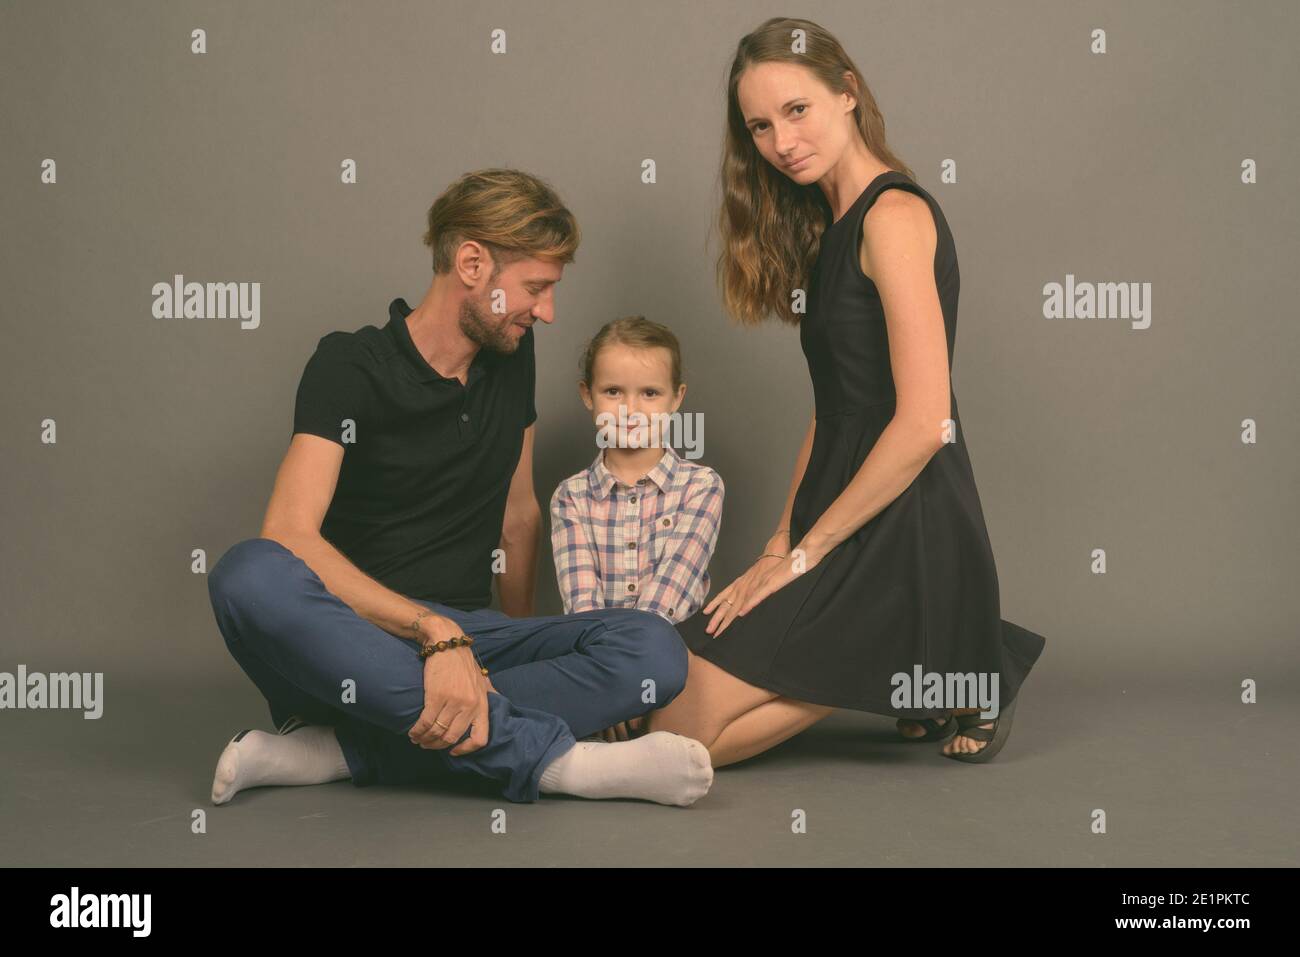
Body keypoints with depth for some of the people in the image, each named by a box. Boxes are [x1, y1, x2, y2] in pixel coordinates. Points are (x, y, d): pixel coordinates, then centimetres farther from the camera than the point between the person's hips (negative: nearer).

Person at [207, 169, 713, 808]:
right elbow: (289, 533, -20)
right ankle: (547, 756, -39)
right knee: (251, 574, -37)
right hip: (356, 637, -4)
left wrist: (525, 650, 17)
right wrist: (435, 632, -30)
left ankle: (343, 748, -30)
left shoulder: (511, 360, 13)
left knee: (653, 649, -23)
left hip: (464, 637, 4)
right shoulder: (350, 366, -5)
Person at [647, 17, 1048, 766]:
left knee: (678, 732, -13)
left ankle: (940, 682, -1)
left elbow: (923, 422, -20)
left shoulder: (894, 215, -13)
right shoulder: (833, 226, 16)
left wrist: (804, 552, -14)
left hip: (902, 533, -10)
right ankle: (931, 673, 11)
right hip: (855, 522, 10)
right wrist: (783, 542, 7)